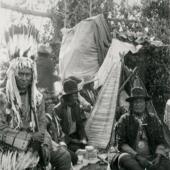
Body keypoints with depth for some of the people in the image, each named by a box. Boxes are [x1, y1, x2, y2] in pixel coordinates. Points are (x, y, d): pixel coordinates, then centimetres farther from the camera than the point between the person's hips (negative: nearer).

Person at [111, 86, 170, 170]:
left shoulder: (154, 119, 11)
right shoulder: (124, 120, 4)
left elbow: (161, 142, 8)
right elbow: (120, 143, -3)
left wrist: (158, 157, -13)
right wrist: (137, 156, -17)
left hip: (151, 156, 2)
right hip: (131, 155, -1)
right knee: (124, 158, -35)